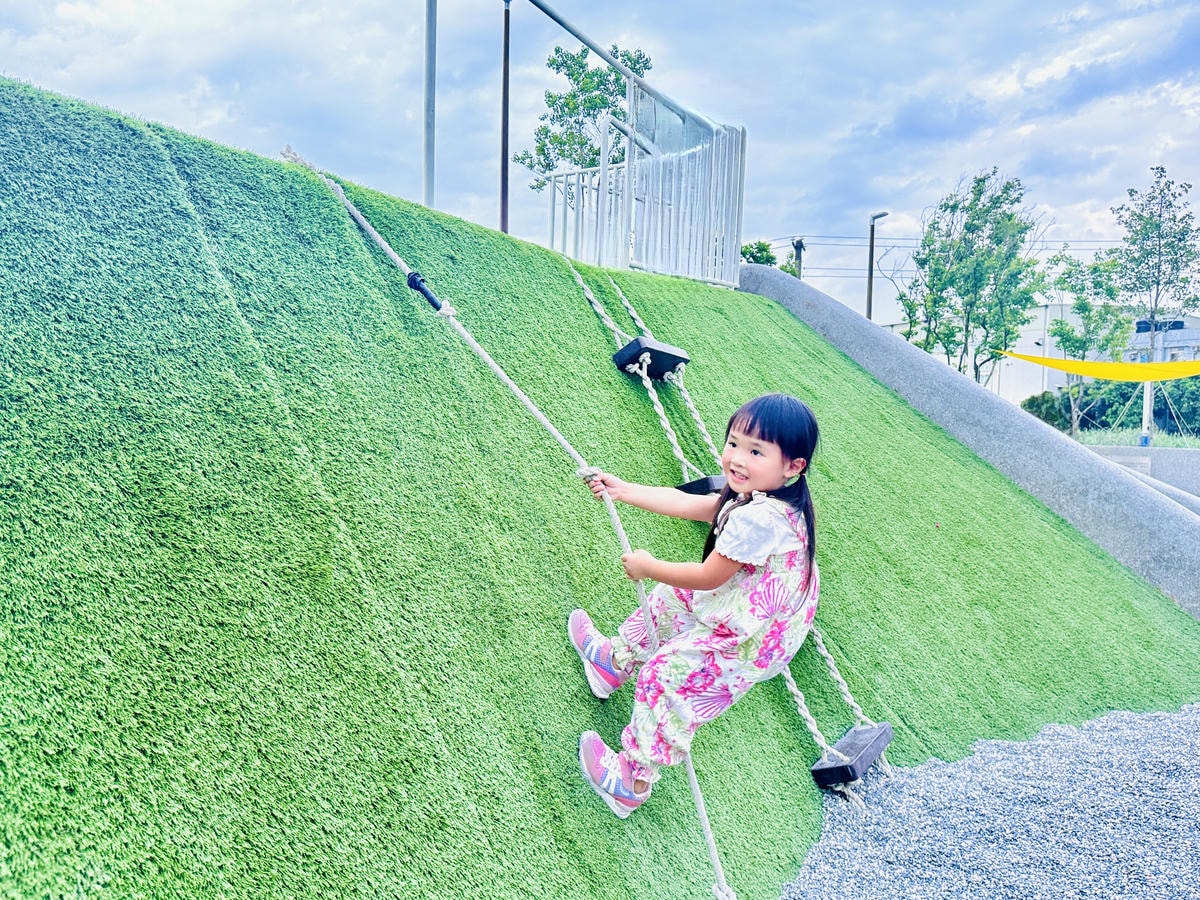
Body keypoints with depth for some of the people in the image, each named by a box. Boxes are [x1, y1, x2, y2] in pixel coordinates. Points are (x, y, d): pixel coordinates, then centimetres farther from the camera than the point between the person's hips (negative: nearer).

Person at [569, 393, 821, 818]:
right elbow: (686, 504, 6)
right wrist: (622, 490, 7)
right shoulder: (754, 496, -3)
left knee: (665, 674, -4)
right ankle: (616, 661, 47)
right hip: (736, 605, 10)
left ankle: (633, 782, 12)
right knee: (668, 600, 22)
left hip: (750, 640, -10)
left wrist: (648, 567, -10)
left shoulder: (759, 518, -34)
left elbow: (707, 577, -24)